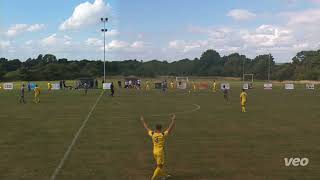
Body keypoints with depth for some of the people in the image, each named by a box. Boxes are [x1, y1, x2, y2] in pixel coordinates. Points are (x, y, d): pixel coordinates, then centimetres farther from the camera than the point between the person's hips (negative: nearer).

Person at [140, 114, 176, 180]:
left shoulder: (152, 134, -6)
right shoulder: (163, 135, -18)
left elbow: (146, 128, 8)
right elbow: (170, 128, -16)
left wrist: (142, 121, 20)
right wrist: (173, 120, -9)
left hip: (154, 151, 6)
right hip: (160, 152, -6)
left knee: (160, 164, 23)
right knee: (159, 166, 4)